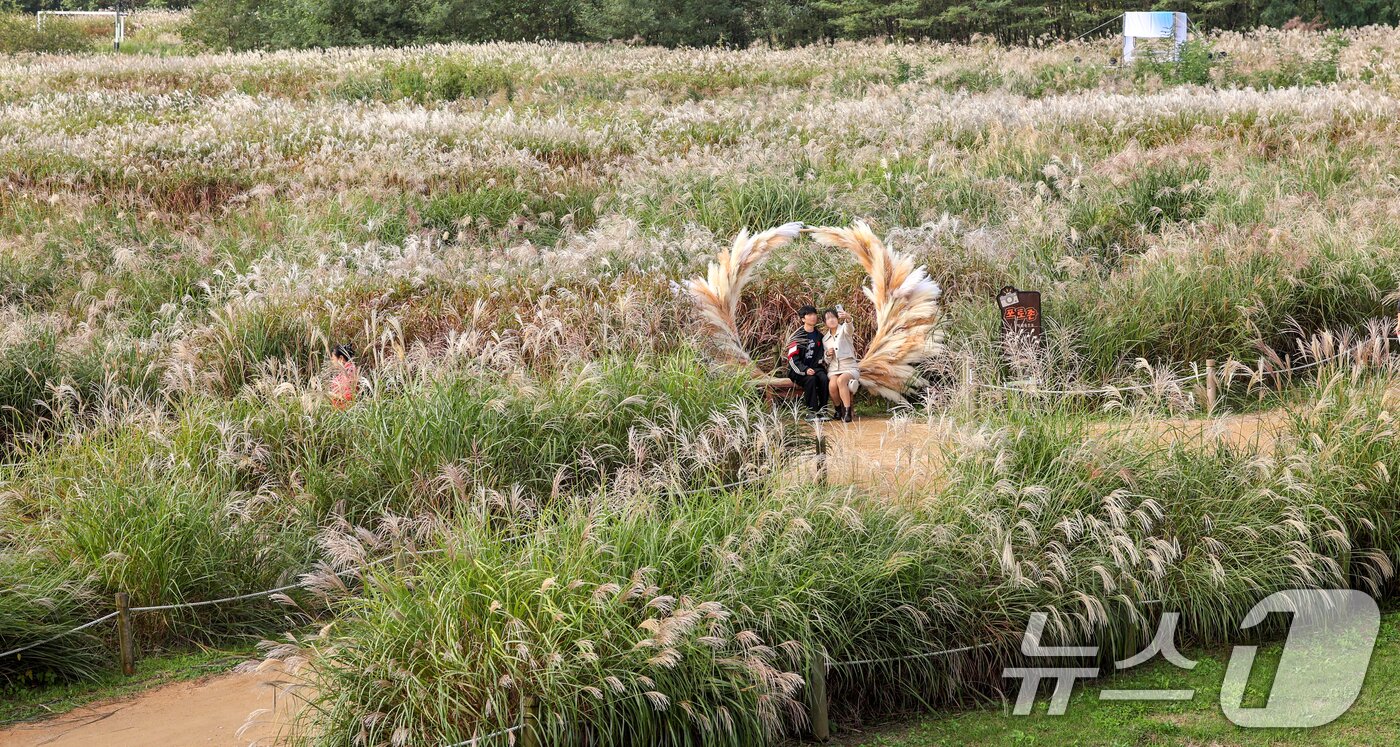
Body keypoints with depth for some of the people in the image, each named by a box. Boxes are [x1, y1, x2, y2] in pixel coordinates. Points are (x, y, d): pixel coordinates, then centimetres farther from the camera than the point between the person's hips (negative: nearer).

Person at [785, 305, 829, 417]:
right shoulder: (797, 337, -3)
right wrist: (805, 370, -22)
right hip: (799, 370, -4)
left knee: (824, 379, -28)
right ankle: (812, 411, -30)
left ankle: (822, 410, -24)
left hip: (816, 367, 4)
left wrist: (828, 355, -6)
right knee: (811, 379, -34)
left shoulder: (819, 335, 12)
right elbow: (792, 358, -9)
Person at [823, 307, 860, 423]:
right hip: (833, 369, 3)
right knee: (833, 384, -31)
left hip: (849, 368, -3)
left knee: (841, 380, -37)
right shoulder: (825, 339, 16)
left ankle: (847, 413, -34)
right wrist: (828, 355, -5)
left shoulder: (843, 330, 2)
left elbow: (848, 328, -27)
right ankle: (839, 410, -7)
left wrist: (847, 318, -51)